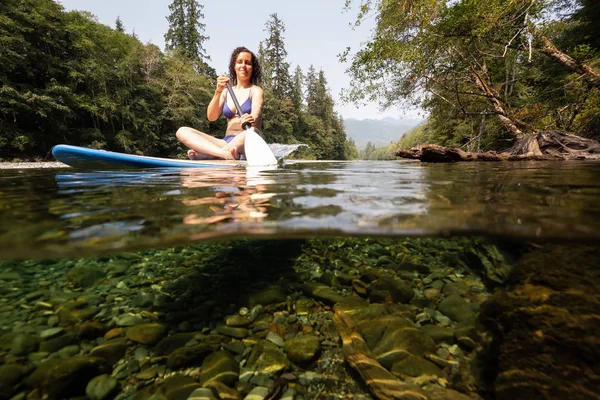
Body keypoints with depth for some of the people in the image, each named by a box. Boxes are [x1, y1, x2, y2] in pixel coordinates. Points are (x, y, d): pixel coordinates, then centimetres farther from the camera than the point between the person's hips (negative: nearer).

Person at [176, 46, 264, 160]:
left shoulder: (255, 90, 6)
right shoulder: (227, 92, 18)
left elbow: (255, 115, -16)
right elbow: (211, 117, 3)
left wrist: (250, 119, -40)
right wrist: (218, 91, -10)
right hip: (226, 142, 4)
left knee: (251, 132, -37)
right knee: (182, 131, -11)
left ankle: (206, 155, -32)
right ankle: (224, 153, -38)